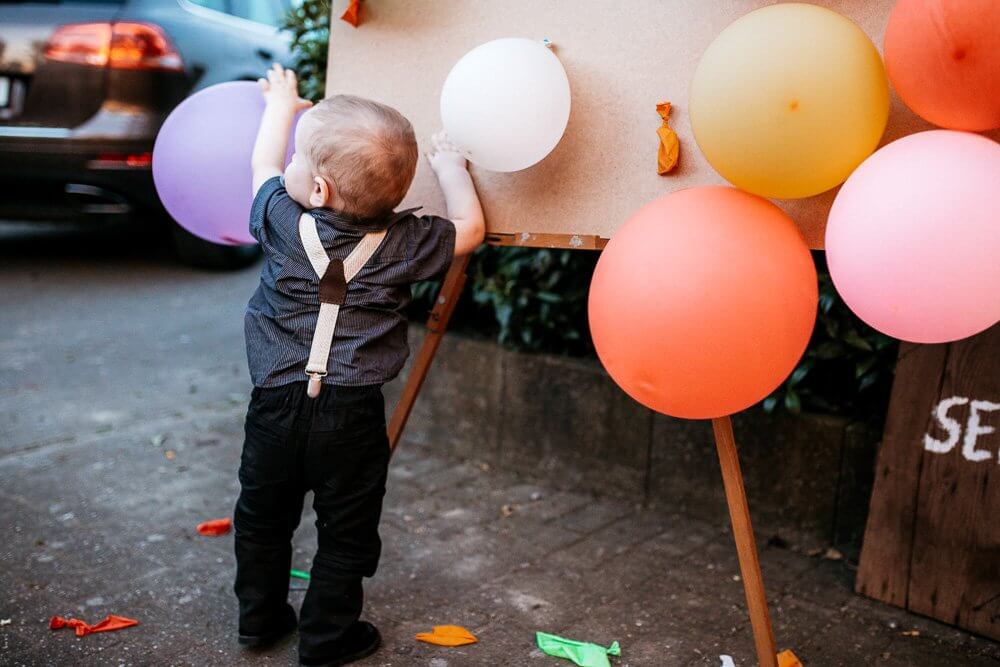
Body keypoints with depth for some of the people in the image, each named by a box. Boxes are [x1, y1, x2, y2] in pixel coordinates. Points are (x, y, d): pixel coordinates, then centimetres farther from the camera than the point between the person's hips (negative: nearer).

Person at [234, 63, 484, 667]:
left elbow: (264, 165, 15)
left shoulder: (283, 221, -7)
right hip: (351, 414, -2)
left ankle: (261, 616, 37)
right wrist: (449, 165, 19)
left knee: (263, 517, 22)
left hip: (276, 404, 2)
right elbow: (470, 229, 5)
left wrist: (282, 105, 31)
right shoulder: (404, 243, -10)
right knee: (346, 532, 13)